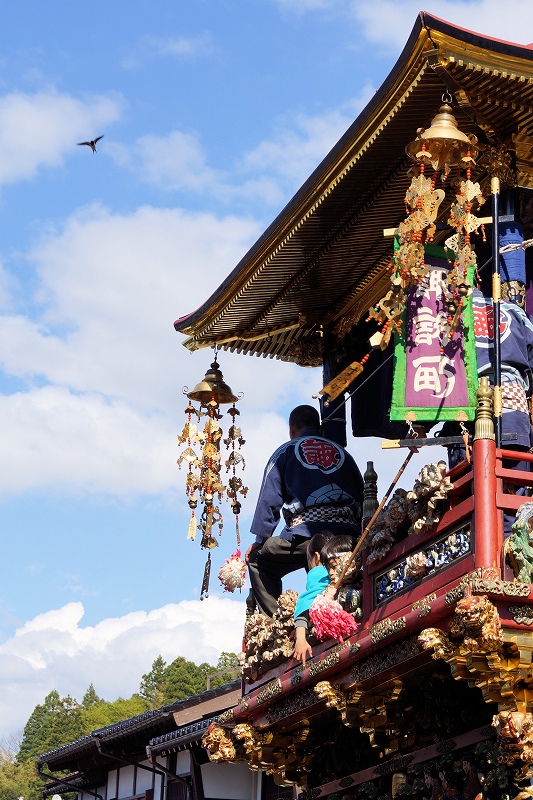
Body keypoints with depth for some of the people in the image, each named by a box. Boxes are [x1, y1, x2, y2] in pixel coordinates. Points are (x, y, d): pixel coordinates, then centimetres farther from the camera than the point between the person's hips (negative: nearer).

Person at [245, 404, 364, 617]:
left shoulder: (285, 451, 17)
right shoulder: (343, 454, 27)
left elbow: (269, 500, 9)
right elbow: (361, 498, 21)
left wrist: (259, 540, 13)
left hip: (306, 533, -4)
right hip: (348, 535, 4)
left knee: (258, 562, 16)